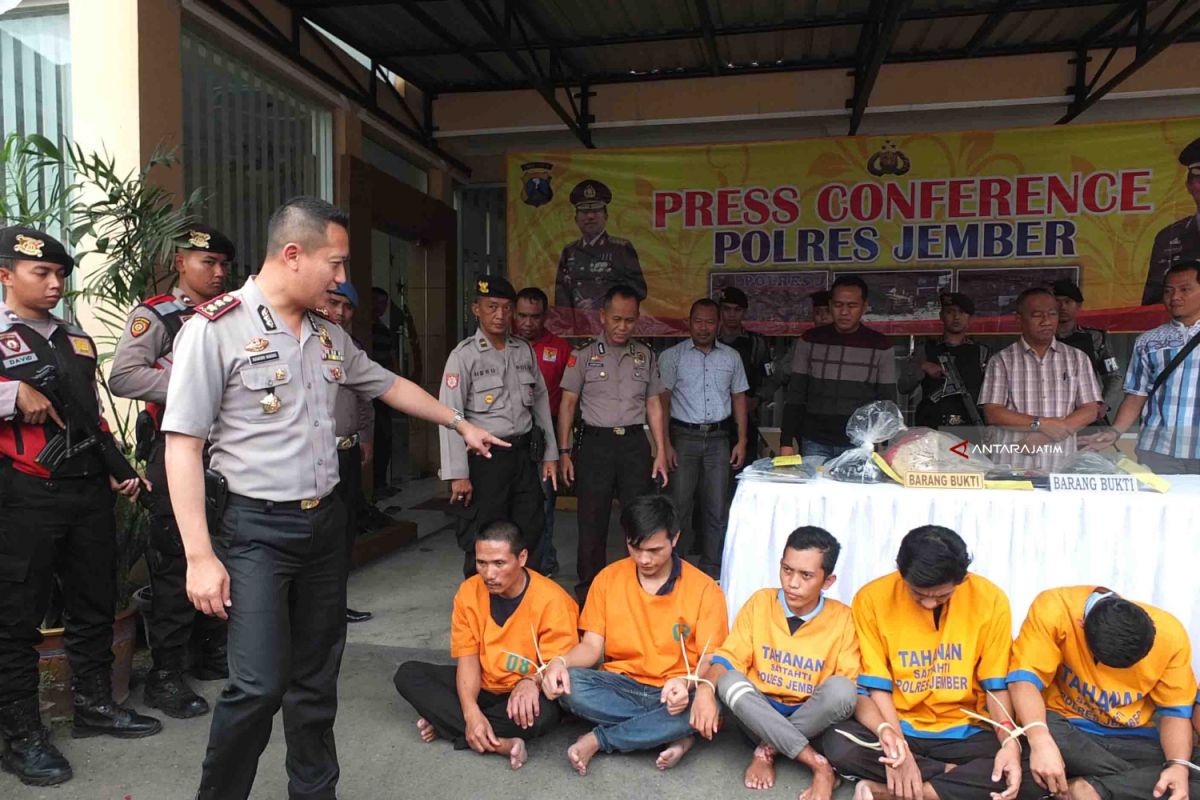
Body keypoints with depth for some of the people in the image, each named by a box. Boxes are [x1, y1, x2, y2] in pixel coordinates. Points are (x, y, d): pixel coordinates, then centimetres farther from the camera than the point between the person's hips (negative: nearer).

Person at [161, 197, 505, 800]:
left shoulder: (329, 335, 9)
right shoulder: (215, 328, -11)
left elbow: (388, 385, 24)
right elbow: (182, 444, -13)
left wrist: (459, 423, 28)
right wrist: (199, 555, -17)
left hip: (325, 522, 6)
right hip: (256, 529, -6)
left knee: (317, 677, 15)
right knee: (259, 685, -9)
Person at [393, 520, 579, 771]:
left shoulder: (551, 600, -22)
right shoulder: (469, 592, -10)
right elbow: (468, 659, -9)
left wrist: (532, 682, -41)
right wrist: (471, 712, -26)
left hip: (523, 695, -4)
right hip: (483, 687, 4)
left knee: (543, 714, -38)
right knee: (407, 674, -13)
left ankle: (445, 724, -17)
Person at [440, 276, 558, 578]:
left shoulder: (525, 351, 8)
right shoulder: (464, 355, -8)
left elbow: (540, 402, 13)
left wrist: (550, 454, 11)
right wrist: (458, 474, -15)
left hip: (524, 453, 5)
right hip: (485, 458, -5)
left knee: (530, 532, 14)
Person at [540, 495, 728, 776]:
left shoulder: (704, 589, -6)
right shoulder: (608, 578, 1)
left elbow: (711, 660, -8)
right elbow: (591, 645, 0)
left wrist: (686, 683, -31)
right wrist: (560, 662, -22)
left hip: (675, 694, -1)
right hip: (621, 687, 2)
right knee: (569, 684, -28)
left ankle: (598, 738, -19)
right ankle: (674, 734, -20)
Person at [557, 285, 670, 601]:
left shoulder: (646, 356, 9)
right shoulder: (584, 355, 1)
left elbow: (654, 405, 12)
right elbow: (568, 403, 2)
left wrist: (660, 452, 6)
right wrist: (564, 452, -4)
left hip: (635, 443, 2)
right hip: (596, 442, -2)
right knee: (592, 520, 4)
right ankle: (588, 588, 19)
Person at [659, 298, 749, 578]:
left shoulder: (731, 357, 10)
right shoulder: (672, 356, 0)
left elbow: (739, 398, 13)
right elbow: (662, 400, -3)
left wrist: (741, 441, 6)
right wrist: (665, 444, -10)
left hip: (718, 438, 3)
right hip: (684, 436, -3)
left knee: (718, 510, 6)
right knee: (680, 506, -1)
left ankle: (712, 572, 17)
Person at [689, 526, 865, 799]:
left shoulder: (842, 618, -8)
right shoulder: (760, 602, -6)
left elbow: (852, 689, -9)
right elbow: (728, 658, -9)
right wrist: (705, 688, -29)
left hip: (809, 719, -1)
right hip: (758, 716, 1)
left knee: (841, 689, -31)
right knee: (729, 681, -30)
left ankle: (766, 751, -16)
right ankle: (818, 764, -27)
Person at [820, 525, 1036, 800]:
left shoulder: (990, 600, -10)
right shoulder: (872, 598, -13)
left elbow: (996, 685, -4)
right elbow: (876, 686, -10)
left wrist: (1010, 742, -22)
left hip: (964, 731, 1)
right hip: (899, 728, -1)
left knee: (1026, 771, -29)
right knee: (838, 745, -30)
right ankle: (952, 774, -13)